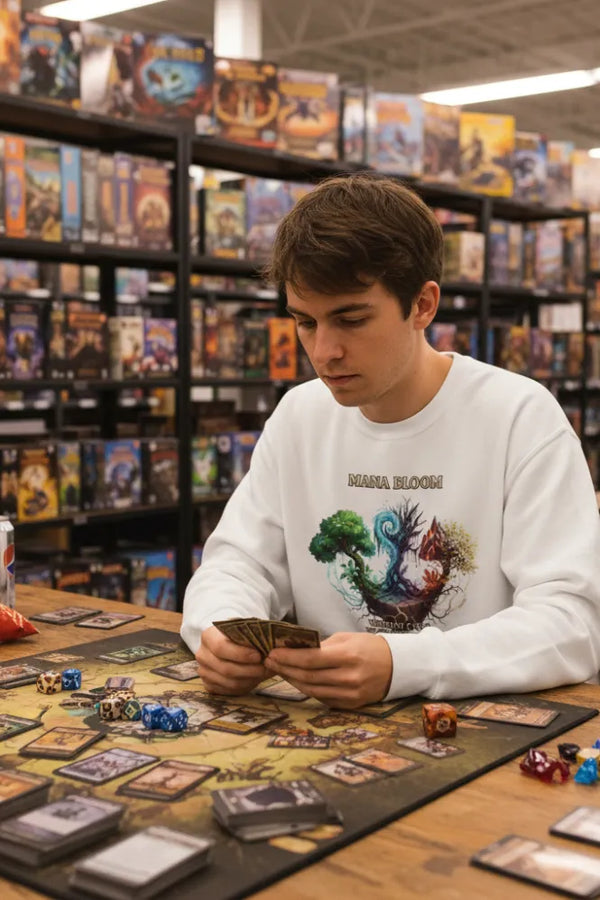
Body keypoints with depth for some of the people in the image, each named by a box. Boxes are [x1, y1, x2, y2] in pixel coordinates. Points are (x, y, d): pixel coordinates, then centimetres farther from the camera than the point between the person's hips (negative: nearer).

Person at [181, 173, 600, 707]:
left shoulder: (522, 417, -10)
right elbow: (238, 562, 7)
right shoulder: (298, 416, 6)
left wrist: (401, 666, -30)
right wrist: (222, 632, -16)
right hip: (323, 728, 4)